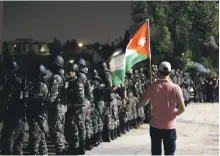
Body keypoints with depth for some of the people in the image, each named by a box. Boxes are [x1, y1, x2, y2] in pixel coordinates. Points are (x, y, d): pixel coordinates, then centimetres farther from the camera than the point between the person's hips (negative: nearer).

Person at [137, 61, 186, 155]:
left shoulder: (152, 87, -6)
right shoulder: (175, 88, -10)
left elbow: (140, 105, -2)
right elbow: (182, 109, -12)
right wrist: (173, 114, 7)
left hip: (155, 126, 2)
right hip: (169, 126, -1)